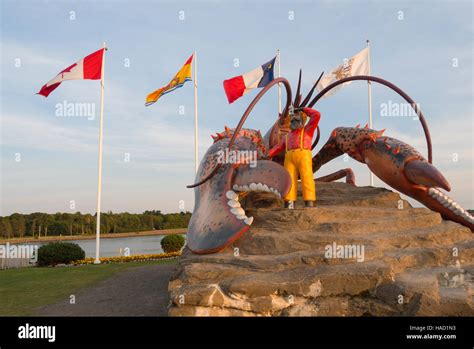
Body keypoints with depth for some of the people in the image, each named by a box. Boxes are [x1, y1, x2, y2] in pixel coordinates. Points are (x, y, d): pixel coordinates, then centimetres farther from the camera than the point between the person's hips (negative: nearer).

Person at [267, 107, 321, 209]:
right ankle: (289, 204, -15)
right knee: (289, 179, -10)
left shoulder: (307, 130, 24)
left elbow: (316, 115, 15)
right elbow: (277, 148, 21)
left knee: (306, 178, -15)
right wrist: (267, 155, 5)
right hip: (290, 157, 4)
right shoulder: (287, 137, 34)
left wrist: (303, 109, 24)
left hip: (303, 155, -3)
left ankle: (309, 203, -21)